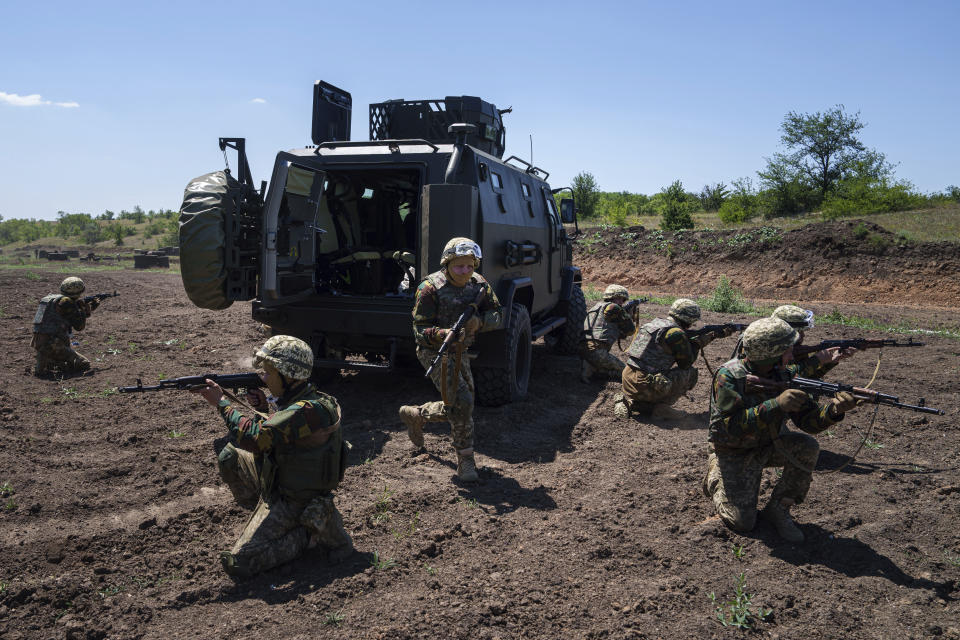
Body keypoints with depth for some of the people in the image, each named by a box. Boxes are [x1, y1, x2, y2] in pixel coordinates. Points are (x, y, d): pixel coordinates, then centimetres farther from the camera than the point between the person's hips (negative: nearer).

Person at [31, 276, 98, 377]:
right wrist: (86, 308, 7)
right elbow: (79, 326, -8)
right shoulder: (65, 302, -13)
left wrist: (90, 307, 27)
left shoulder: (52, 297, 16)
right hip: (53, 346, -9)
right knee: (84, 364, -1)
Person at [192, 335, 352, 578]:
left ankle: (312, 532, -3)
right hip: (278, 482, 9)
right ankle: (263, 514, 17)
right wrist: (264, 406, -4)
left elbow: (254, 437, -35)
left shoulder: (308, 411, -30)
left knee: (236, 563, -11)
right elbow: (274, 430, 15)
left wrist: (221, 402, -23)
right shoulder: (296, 399, 0)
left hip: (292, 501, -9)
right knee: (230, 456, 14)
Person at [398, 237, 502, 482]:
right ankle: (465, 460, -7)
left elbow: (497, 316, -2)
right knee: (462, 401, -21)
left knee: (456, 408, 14)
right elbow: (420, 330, -19)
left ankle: (415, 415, 40)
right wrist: (444, 334, -40)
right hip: (434, 352, -7)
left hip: (459, 352, 7)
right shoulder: (430, 288, -19)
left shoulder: (479, 284, -3)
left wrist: (479, 321, -25)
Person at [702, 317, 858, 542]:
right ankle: (715, 478, 17)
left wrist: (833, 409, -33)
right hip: (734, 452, -5)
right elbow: (732, 426, -34)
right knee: (742, 522, -13)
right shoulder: (729, 376, -24)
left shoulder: (788, 373, -9)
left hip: (770, 444, 5)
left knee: (807, 448, -26)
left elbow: (808, 421, -11)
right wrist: (776, 405, -42)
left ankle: (778, 508, -5)